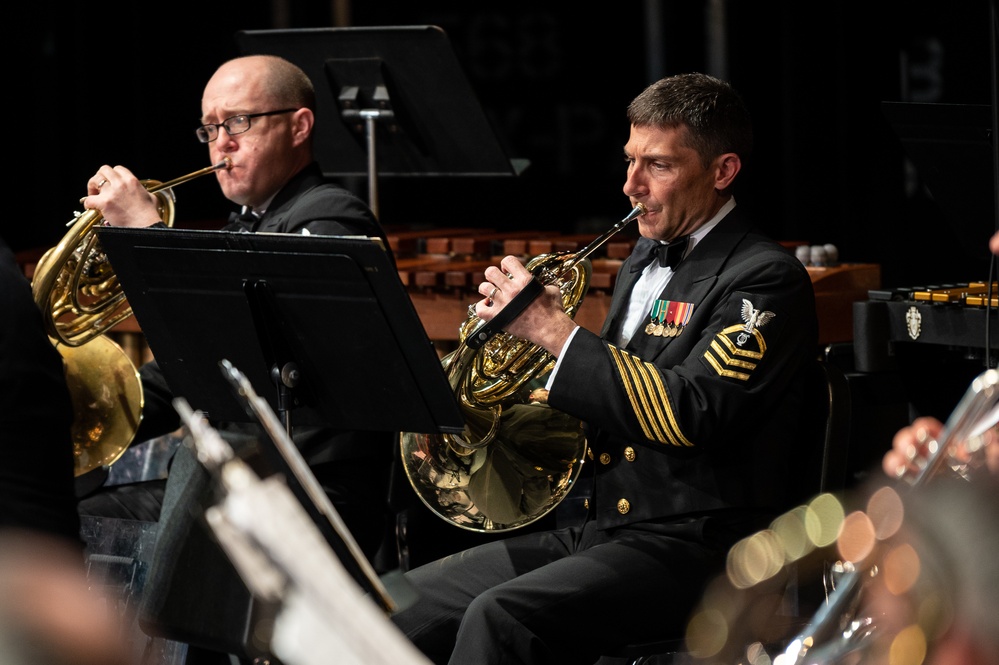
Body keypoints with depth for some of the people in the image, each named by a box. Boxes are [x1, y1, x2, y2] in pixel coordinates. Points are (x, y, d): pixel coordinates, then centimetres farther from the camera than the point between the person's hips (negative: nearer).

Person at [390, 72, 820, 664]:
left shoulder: (767, 279, -9)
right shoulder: (648, 255, 18)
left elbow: (692, 415, -22)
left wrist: (552, 328, -18)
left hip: (694, 549, -9)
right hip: (597, 528, 9)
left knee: (499, 616, -31)